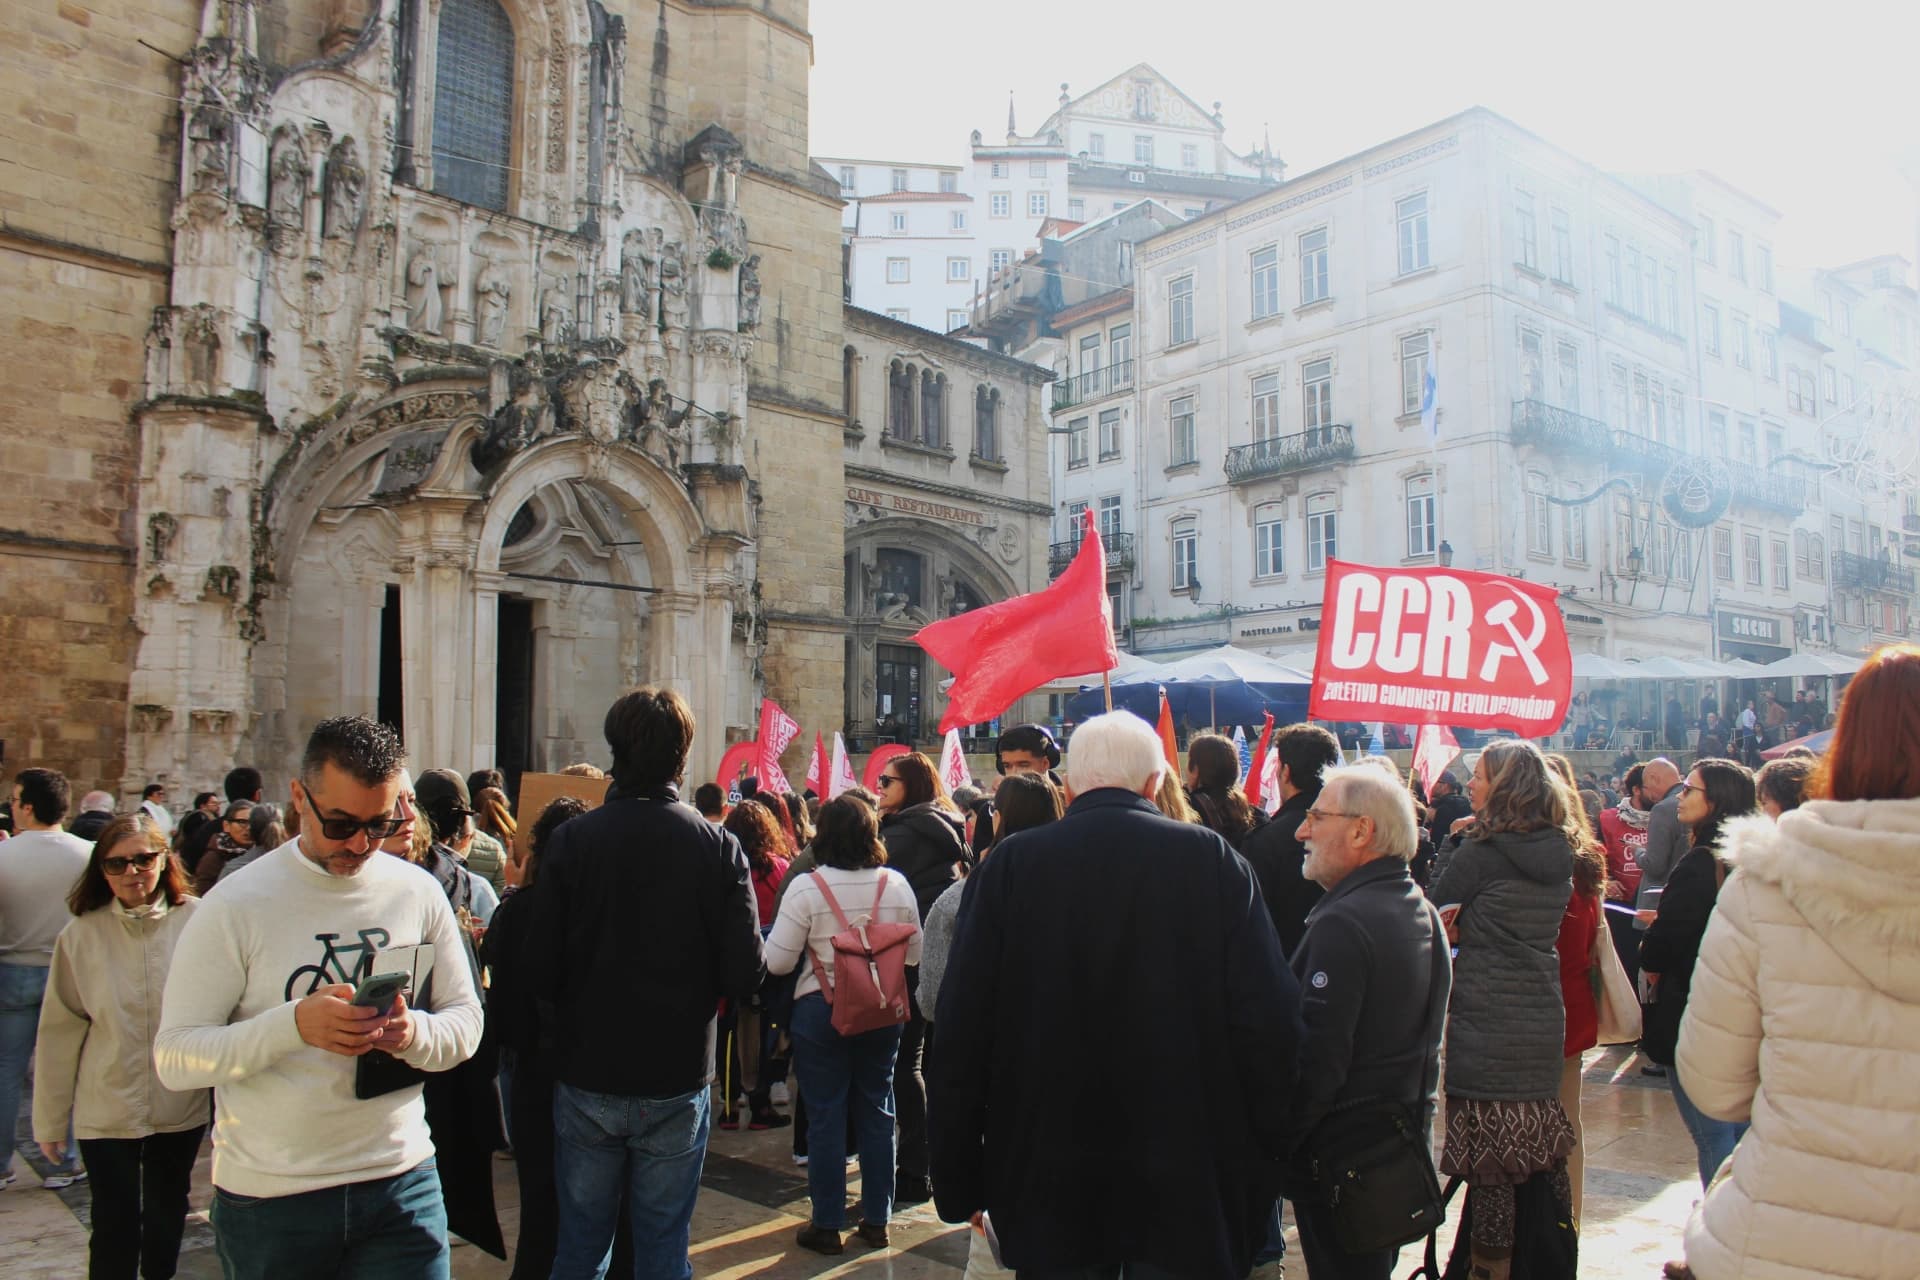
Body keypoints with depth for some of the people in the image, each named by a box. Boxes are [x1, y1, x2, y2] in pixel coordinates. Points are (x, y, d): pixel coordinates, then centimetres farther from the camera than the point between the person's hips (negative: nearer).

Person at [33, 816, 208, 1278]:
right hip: (106, 1112, -1)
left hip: (182, 1106, 1)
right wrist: (49, 1119, 1)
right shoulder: (82, 933, -8)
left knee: (168, 1215, 19)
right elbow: (60, 1031, -3)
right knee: (115, 1225, 6)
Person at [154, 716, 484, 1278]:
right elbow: (173, 1056, -11)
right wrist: (294, 1023, -26)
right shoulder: (234, 907, -8)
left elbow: (465, 1020, 3)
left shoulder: (418, 893, 1)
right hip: (268, 1200, -1)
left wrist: (414, 1034, -18)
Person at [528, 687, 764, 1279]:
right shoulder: (717, 846, -10)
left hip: (586, 1081, 1)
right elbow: (744, 974, -12)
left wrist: (562, 1041, 9)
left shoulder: (572, 840, -9)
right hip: (678, 1082, 0)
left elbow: (541, 968, -10)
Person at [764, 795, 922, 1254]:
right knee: (876, 1113, 14)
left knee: (825, 1117, 7)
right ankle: (876, 1221, 23)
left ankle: (827, 1225, 17)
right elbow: (915, 954, 5)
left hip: (820, 1011, -3)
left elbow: (777, 962, -12)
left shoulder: (807, 887, -15)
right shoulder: (897, 884, -4)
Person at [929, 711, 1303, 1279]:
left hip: (1049, 1188, 1)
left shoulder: (1010, 863, -6)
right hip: (1188, 1187, 0)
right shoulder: (1213, 859, -7)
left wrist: (959, 1183, 4)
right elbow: (1271, 1023, -8)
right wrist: (1261, 1164, 4)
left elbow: (961, 1030, -5)